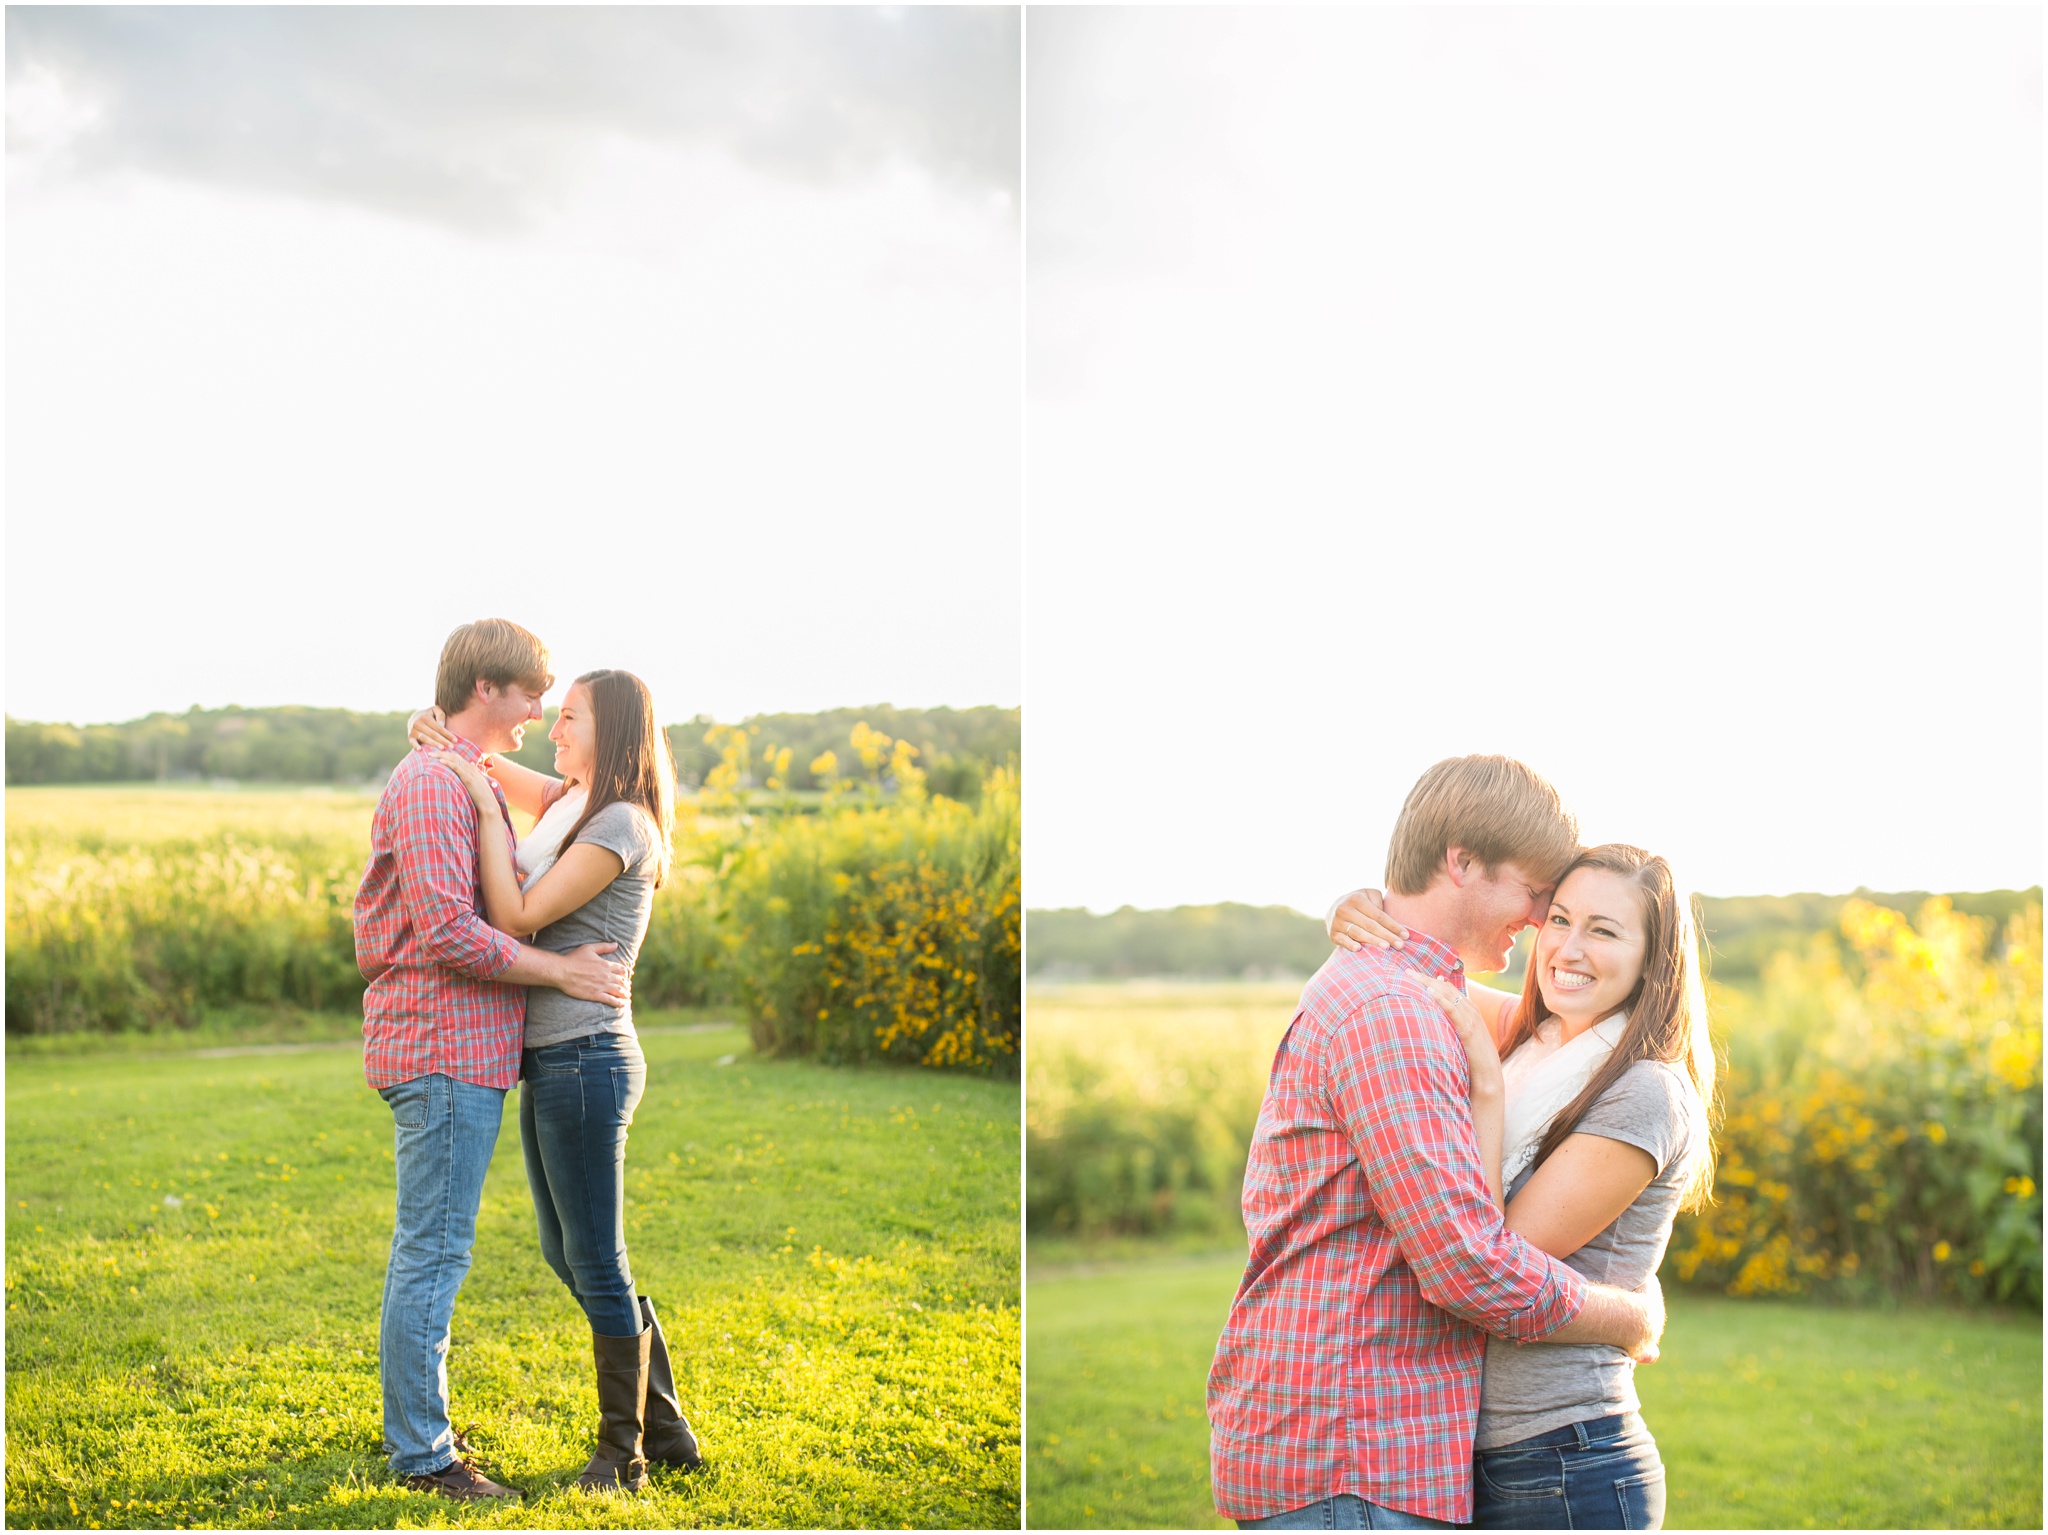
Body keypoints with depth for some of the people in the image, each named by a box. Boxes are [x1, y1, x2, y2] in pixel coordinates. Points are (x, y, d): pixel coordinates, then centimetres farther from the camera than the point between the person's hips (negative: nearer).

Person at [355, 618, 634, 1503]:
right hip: (447, 1045, -11)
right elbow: (448, 931, -23)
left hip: (450, 1048, 11)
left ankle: (417, 1436, 23)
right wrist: (562, 972, -15)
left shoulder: (458, 780, 18)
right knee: (435, 1249, -6)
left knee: (425, 1248, 15)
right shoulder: (433, 783, -15)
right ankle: (422, 1452, 0)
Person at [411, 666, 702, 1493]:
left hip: (586, 1059, -10)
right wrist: (442, 732, 3)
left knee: (596, 1264, -2)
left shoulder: (621, 824, -14)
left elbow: (516, 918, -17)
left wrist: (485, 806, -15)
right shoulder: (568, 804, 12)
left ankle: (622, 1455, 10)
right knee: (568, 1256, 16)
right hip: (546, 1062, 10)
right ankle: (668, 1431, 25)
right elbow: (492, 769, 26)